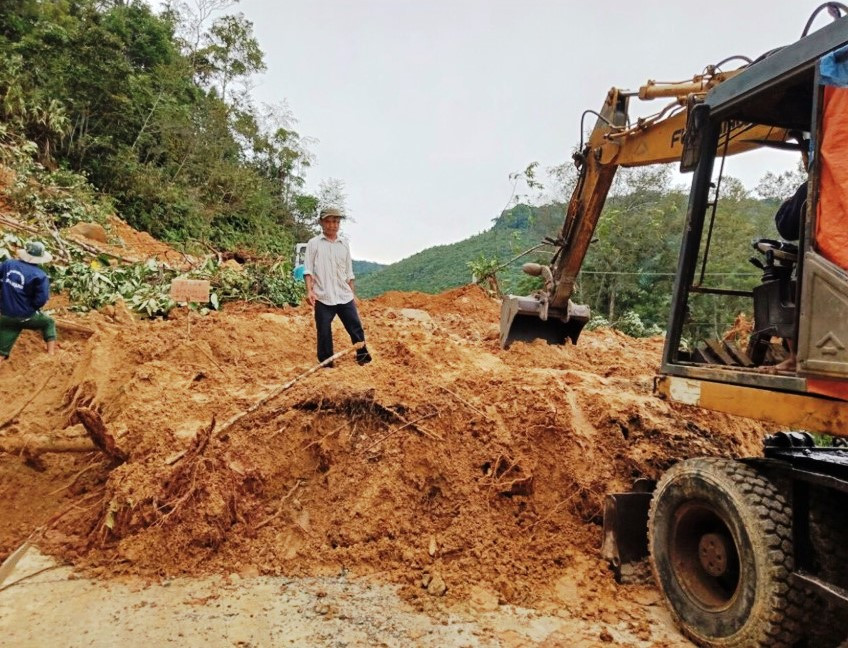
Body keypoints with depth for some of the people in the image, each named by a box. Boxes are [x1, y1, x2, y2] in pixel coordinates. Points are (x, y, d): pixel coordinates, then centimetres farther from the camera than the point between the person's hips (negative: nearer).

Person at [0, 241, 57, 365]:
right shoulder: (40, 275, -15)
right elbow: (41, 300, -18)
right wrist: (30, 307, 4)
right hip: (26, 316, -4)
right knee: (49, 323, 27)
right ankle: (51, 355, 22)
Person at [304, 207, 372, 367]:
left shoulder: (344, 244, 13)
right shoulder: (314, 243, 2)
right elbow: (308, 270, -3)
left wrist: (352, 293, 16)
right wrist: (309, 291, -15)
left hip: (344, 297, 3)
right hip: (323, 298, -3)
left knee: (356, 328, 5)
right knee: (324, 333, 2)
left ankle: (363, 357, 20)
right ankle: (326, 364, 14)